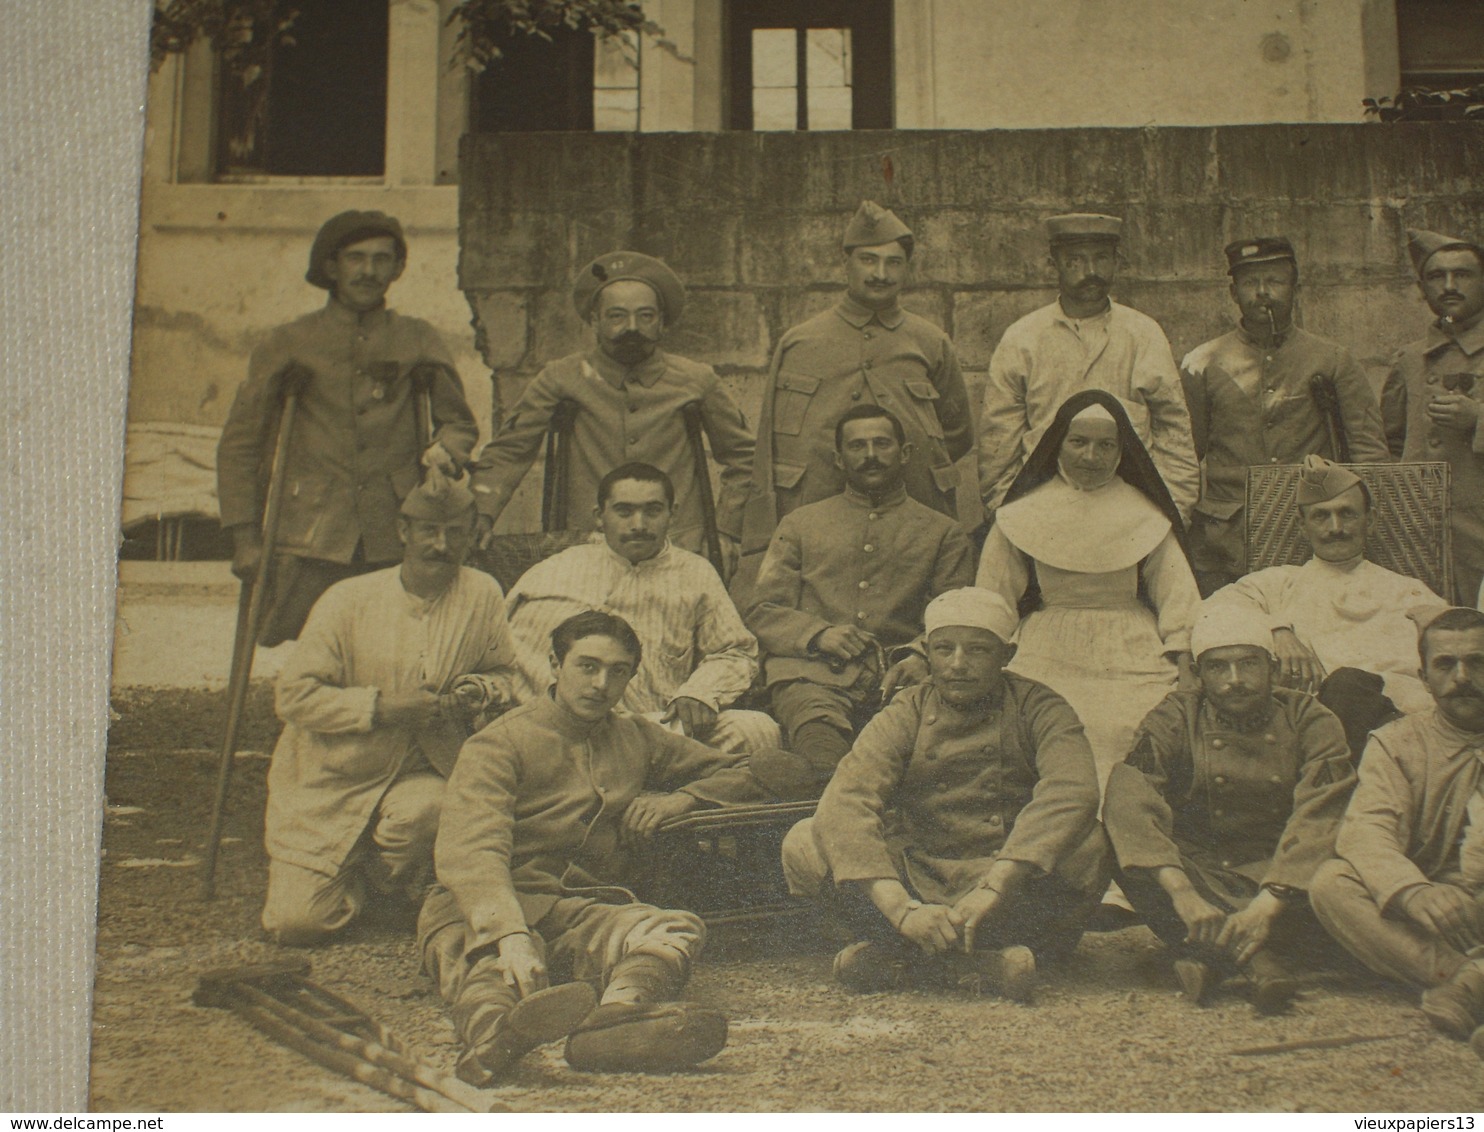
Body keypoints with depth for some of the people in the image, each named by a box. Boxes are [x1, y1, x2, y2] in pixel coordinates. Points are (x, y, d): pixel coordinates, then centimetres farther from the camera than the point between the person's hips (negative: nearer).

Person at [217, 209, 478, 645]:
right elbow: (239, 443, 13)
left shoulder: (418, 342, 14)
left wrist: (445, 447, 1)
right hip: (311, 542, 0)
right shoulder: (291, 344, 11)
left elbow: (460, 422, 26)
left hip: (395, 544, 1)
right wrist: (245, 536, 4)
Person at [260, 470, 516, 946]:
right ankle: (355, 883, 26)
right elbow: (294, 694, -12)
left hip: (420, 773, 1)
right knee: (299, 921, -11)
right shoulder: (349, 599, -10)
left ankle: (393, 883, 2)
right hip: (330, 781, -1)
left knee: (416, 813, -35)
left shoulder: (483, 595, -4)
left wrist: (481, 689, -13)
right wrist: (380, 707, -23)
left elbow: (503, 672, 11)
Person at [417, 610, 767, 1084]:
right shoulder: (500, 743, 1)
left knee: (680, 927, -27)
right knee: (492, 964, -39)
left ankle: (615, 1021, -60)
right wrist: (510, 934, -37)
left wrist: (681, 800, 7)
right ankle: (493, 1032, -75)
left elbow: (740, 774, 30)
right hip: (484, 912, -4)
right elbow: (471, 852, -17)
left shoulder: (638, 740, 21)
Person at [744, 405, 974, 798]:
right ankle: (824, 770, -70)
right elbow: (760, 611, 19)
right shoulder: (801, 524, 27)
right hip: (814, 670, 1)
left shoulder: (942, 533, 24)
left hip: (898, 675, -1)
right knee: (816, 714, -39)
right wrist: (818, 634, -3)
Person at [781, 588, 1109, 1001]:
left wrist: (994, 889, -36)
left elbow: (1073, 792, -24)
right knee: (804, 844, -19)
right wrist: (900, 907, -35)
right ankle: (976, 961, -27)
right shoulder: (906, 716, -1)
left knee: (1086, 846, -31)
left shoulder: (1038, 709, -3)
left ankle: (903, 956, -28)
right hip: (920, 882, 1)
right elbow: (843, 802, -18)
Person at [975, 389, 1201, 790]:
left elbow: (1177, 597, 12)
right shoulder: (1024, 513, 9)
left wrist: (1182, 661, 3)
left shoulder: (1146, 514, 11)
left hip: (1132, 663, 0)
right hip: (1046, 662, 0)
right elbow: (991, 602, 12)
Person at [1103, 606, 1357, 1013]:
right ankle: (1258, 957, -35)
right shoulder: (1175, 719, -6)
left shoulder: (1310, 722, -4)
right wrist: (1185, 897, -39)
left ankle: (1212, 952, -30)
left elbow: (1319, 819, -18)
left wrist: (1267, 905, -34)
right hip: (1198, 871, 0)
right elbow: (1127, 798, -24)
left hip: (1283, 877, 1)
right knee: (1124, 842, -29)